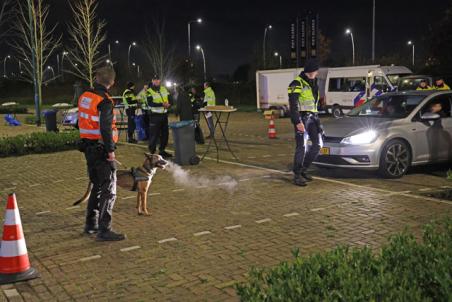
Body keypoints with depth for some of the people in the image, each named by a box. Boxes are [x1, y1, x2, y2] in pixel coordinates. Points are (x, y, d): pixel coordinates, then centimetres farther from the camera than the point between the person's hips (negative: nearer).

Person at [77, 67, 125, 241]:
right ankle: (104, 230, -4)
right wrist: (110, 150, -17)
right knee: (108, 190, -3)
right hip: (101, 149, -9)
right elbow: (105, 128, -22)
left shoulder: (85, 96, 9)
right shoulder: (105, 101, -17)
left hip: (88, 147, 9)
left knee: (97, 186, 20)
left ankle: (91, 225, 27)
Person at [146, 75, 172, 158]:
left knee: (165, 134, 12)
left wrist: (168, 104, -11)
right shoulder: (149, 91, -7)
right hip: (155, 116, -6)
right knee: (154, 135, -6)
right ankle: (152, 152, 1)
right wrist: (162, 104, -28)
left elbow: (170, 99, 13)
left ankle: (162, 150, 25)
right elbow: (150, 103, -20)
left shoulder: (164, 89, 12)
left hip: (164, 115, 6)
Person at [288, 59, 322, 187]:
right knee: (301, 147, -9)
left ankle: (303, 169, 19)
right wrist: (298, 122, -23)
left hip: (312, 117, 8)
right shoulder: (297, 83, -10)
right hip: (301, 118, -8)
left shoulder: (314, 83, 16)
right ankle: (297, 175, -1)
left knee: (317, 144, 6)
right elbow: (293, 104, -17)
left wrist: (316, 118, 22)